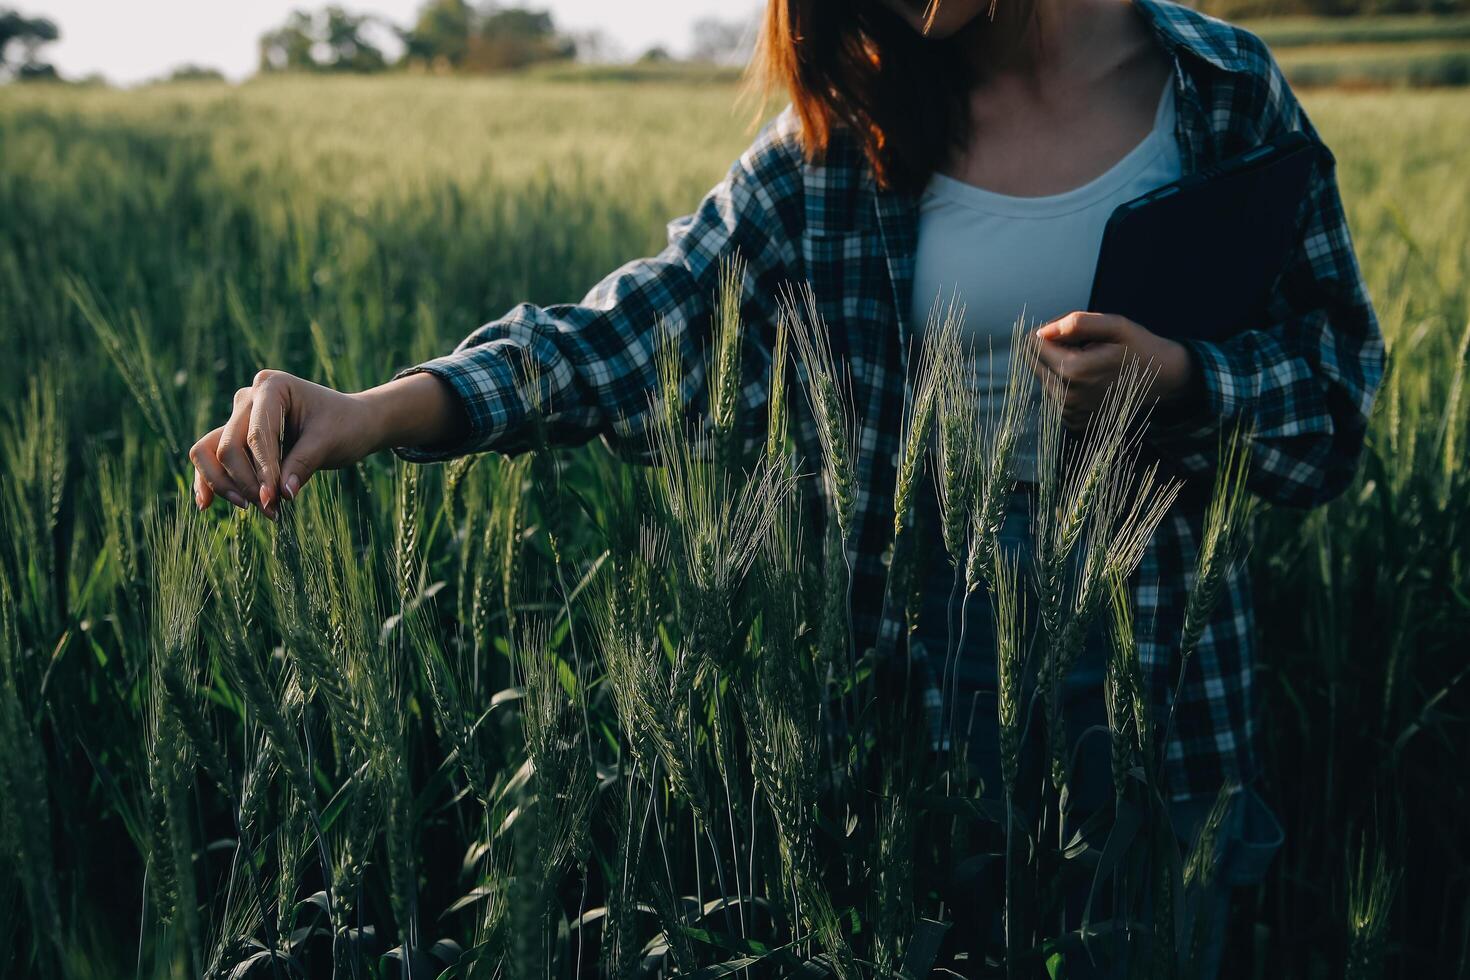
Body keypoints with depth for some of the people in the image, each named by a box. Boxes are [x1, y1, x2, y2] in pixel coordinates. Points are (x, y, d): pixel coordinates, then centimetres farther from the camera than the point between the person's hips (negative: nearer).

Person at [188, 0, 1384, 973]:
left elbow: (1339, 385, 1)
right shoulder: (847, 126, -5)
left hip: (1164, 677, 0)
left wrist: (1180, 379, -20)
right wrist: (378, 411, -31)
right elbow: (639, 326, -16)